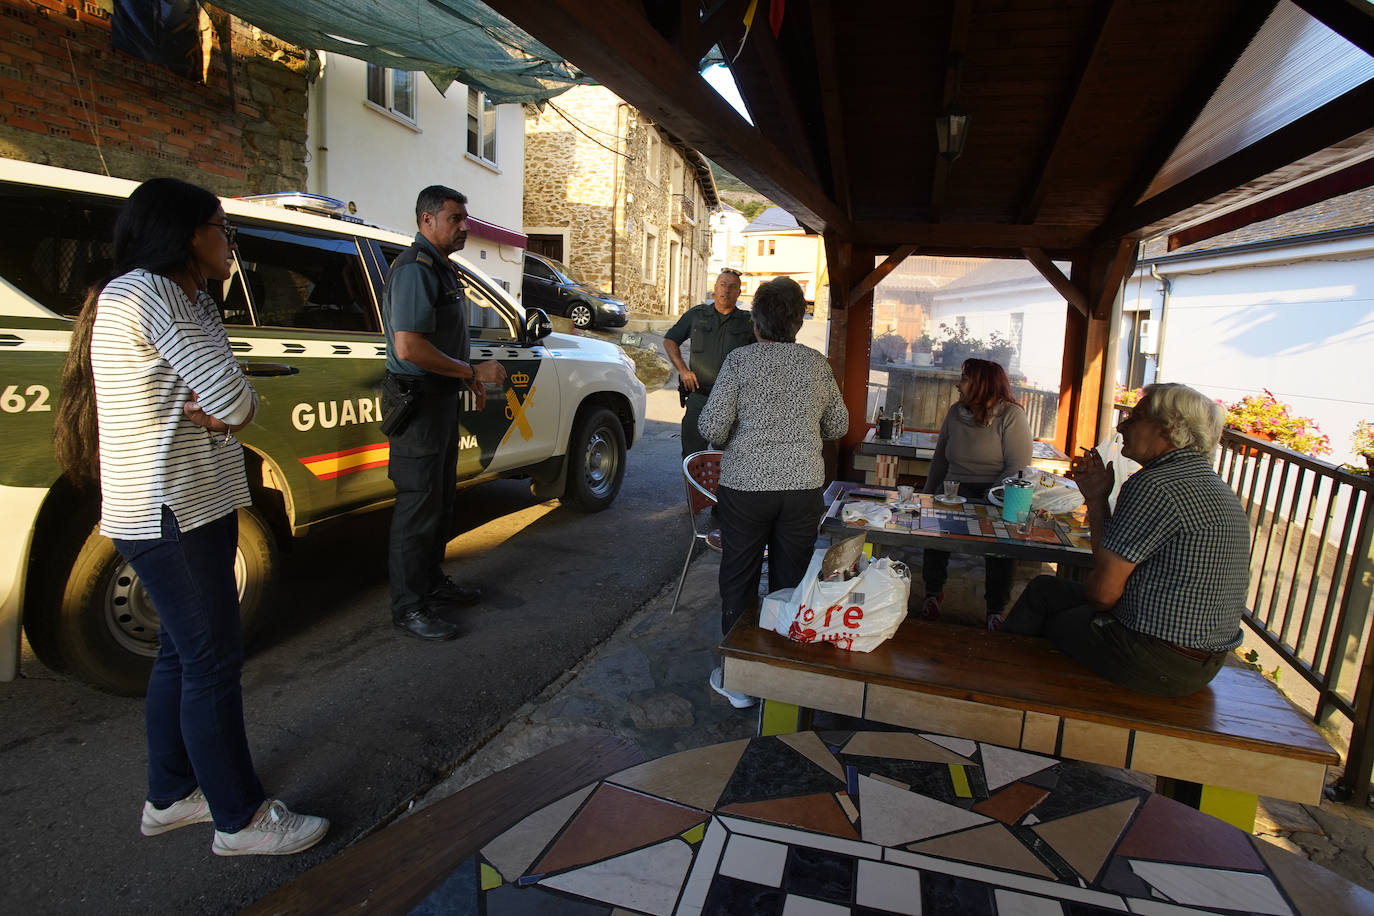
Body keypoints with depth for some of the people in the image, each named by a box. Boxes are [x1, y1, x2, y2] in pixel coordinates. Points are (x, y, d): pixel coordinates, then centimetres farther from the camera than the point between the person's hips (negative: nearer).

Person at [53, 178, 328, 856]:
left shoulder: (186, 301, 17)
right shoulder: (145, 293, -16)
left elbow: (236, 404, 10)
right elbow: (234, 403, -21)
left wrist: (203, 409, -10)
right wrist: (214, 407, -1)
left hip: (186, 506, 10)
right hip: (169, 514, -10)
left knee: (182, 651, 18)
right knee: (214, 661, -1)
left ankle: (170, 796, 34)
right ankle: (242, 819, 13)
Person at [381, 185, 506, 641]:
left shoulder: (442, 268, 17)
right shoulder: (415, 269, -17)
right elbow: (408, 347, -27)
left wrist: (470, 378, 18)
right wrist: (472, 371, -21)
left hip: (442, 398, 11)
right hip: (418, 401, -10)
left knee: (440, 499, 18)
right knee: (419, 505, -3)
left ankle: (433, 582, 33)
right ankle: (408, 607, 8)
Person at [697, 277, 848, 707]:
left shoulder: (739, 360, -7)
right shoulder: (817, 364, 2)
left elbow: (712, 426, -11)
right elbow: (838, 426, 12)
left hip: (745, 486, -3)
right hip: (803, 486, 3)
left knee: (739, 582, 10)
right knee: (792, 584, 13)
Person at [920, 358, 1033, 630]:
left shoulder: (1011, 415, -3)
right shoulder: (955, 412, 13)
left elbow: (1019, 467, -11)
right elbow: (940, 459, 21)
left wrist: (990, 500, -21)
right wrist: (928, 496, 16)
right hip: (954, 490, 3)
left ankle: (996, 609, -9)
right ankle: (934, 592, -5)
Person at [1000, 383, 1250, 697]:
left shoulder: (1155, 486, -22)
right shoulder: (1215, 486, 10)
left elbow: (1104, 591, -20)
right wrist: (1097, 499, 9)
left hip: (1157, 664, -9)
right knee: (1044, 589, 20)